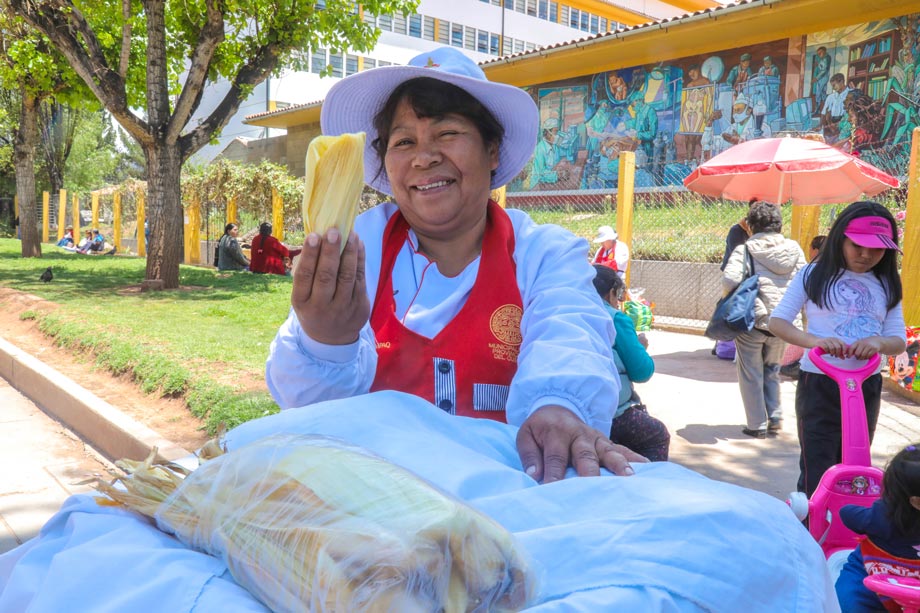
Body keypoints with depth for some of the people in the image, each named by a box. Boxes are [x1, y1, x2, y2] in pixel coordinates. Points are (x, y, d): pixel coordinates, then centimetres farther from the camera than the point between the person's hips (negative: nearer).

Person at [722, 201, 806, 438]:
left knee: (751, 374, 10)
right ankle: (775, 418, 21)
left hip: (751, 321, -4)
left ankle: (757, 425, 14)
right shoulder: (794, 249, 4)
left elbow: (730, 280, -19)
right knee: (772, 370, 24)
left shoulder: (744, 249, -7)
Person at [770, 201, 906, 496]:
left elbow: (899, 339, 4)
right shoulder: (814, 275, -5)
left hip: (867, 386, 4)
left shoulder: (887, 285, 5)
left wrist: (879, 343, -21)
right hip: (819, 385, -4)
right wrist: (814, 341, -27)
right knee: (816, 472, -1)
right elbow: (777, 321, -8)